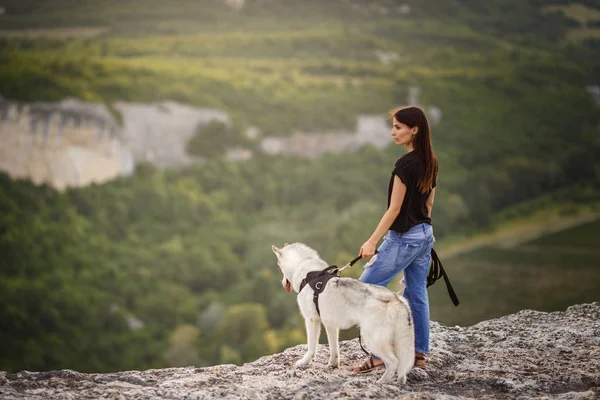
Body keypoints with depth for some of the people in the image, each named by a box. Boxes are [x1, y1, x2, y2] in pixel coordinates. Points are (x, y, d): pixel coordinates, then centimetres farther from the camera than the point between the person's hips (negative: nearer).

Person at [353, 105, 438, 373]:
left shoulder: (405, 165, -19)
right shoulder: (430, 163, 7)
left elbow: (394, 209, -19)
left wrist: (372, 241, -17)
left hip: (403, 238, -9)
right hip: (425, 235, 9)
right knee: (417, 295, 12)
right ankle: (419, 354, 14)